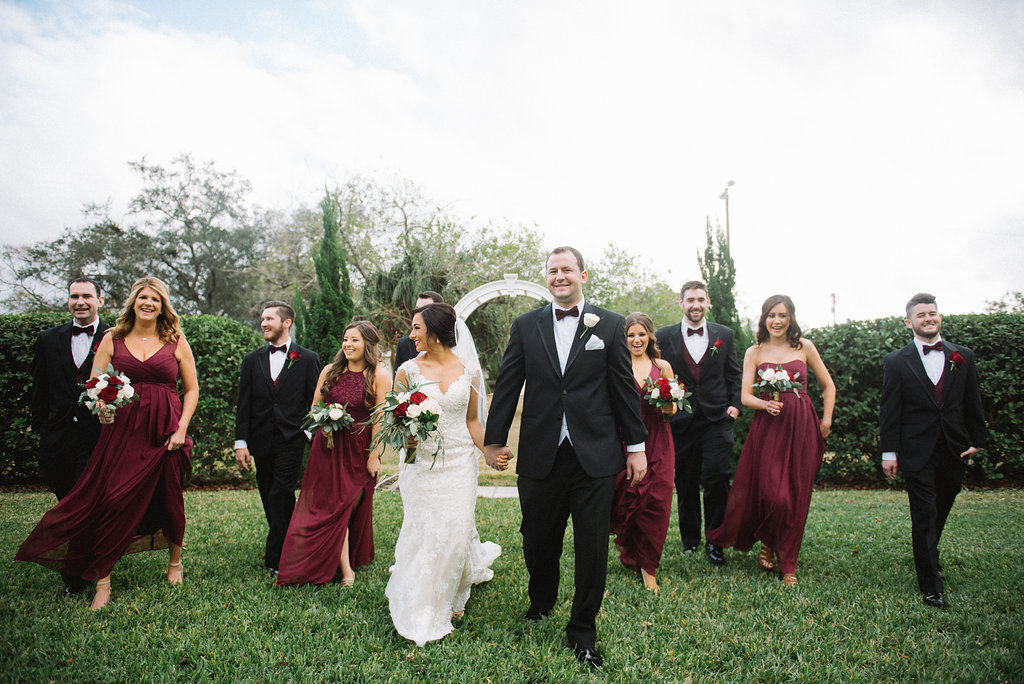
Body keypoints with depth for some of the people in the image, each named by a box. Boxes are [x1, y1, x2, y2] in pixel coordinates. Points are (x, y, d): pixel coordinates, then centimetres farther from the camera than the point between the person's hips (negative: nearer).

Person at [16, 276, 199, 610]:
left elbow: (192, 389, 6)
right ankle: (102, 581, 8)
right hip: (122, 429, 1)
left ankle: (175, 560, 33)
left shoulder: (176, 341, 4)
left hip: (164, 431, 0)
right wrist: (101, 406, -16)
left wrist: (182, 429, -3)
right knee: (110, 502, -4)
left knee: (169, 499, 8)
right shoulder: (113, 338, 7)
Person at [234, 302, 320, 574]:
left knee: (281, 494, -11)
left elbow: (314, 402, 2)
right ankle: (288, 545, 26)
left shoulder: (307, 359, 2)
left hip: (291, 440, -4)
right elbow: (244, 405, 8)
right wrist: (241, 442, 1)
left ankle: (275, 557, 0)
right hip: (262, 441, 4)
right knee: (268, 497, 10)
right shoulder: (252, 360, 10)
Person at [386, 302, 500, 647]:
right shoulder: (408, 370, -1)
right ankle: (419, 614, 25)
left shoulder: (469, 372, 2)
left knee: (455, 532, 0)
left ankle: (448, 599, 29)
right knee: (423, 534, 2)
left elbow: (472, 421, 9)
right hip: (422, 463, 0)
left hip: (460, 461, 1)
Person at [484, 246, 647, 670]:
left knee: (592, 549, 7)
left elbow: (624, 388, 3)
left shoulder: (610, 325, 3)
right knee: (538, 542, 14)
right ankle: (541, 603, 45)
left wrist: (636, 445, 3)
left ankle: (583, 631, 28)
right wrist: (493, 441, 8)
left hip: (595, 458, -1)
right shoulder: (525, 326, 6)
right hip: (540, 457, 1)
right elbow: (507, 387, 8)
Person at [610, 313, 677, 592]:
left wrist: (669, 408, -8)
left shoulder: (663, 367, 9)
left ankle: (647, 566, 16)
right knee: (626, 499, 0)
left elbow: (673, 406, 13)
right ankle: (630, 552, 32)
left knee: (655, 501, -2)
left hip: (657, 442, 2)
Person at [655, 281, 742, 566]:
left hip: (716, 419, 0)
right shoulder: (664, 336, 2)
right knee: (685, 483, 8)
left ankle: (714, 540, 9)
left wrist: (735, 404, 1)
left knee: (716, 478, -7)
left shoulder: (724, 335, 7)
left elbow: (734, 374, 12)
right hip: (681, 421, 0)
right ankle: (689, 540, 24)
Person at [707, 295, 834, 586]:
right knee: (771, 493, -8)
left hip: (801, 426, 1)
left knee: (795, 496, 2)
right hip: (767, 426, -1)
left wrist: (826, 419, 6)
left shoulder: (804, 347, 6)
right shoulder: (754, 353, 5)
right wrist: (766, 404, -19)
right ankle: (767, 543, 23)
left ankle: (787, 562, 18)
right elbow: (745, 396, 1)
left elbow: (828, 385, 13)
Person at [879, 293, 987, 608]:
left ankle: (927, 555, 43)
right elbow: (889, 411, -3)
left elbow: (973, 404, 10)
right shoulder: (896, 361, -2)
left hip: (954, 451, 4)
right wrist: (889, 452, -6)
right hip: (918, 454, -3)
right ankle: (931, 587, 6)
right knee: (924, 519, -1)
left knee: (940, 514, 17)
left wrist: (977, 440, 4)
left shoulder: (963, 357, 7)